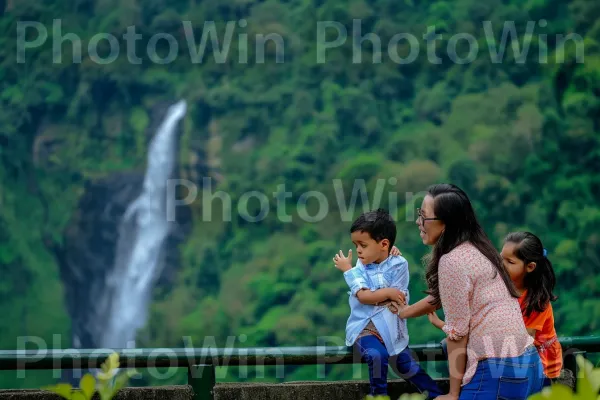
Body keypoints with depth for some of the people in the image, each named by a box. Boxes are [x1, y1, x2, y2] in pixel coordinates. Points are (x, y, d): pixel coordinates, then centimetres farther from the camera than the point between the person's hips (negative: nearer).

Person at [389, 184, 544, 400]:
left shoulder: (453, 261, -13)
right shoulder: (476, 250, 16)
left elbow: (457, 332, -13)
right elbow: (440, 296, 33)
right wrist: (405, 311, 50)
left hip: (499, 371, -9)